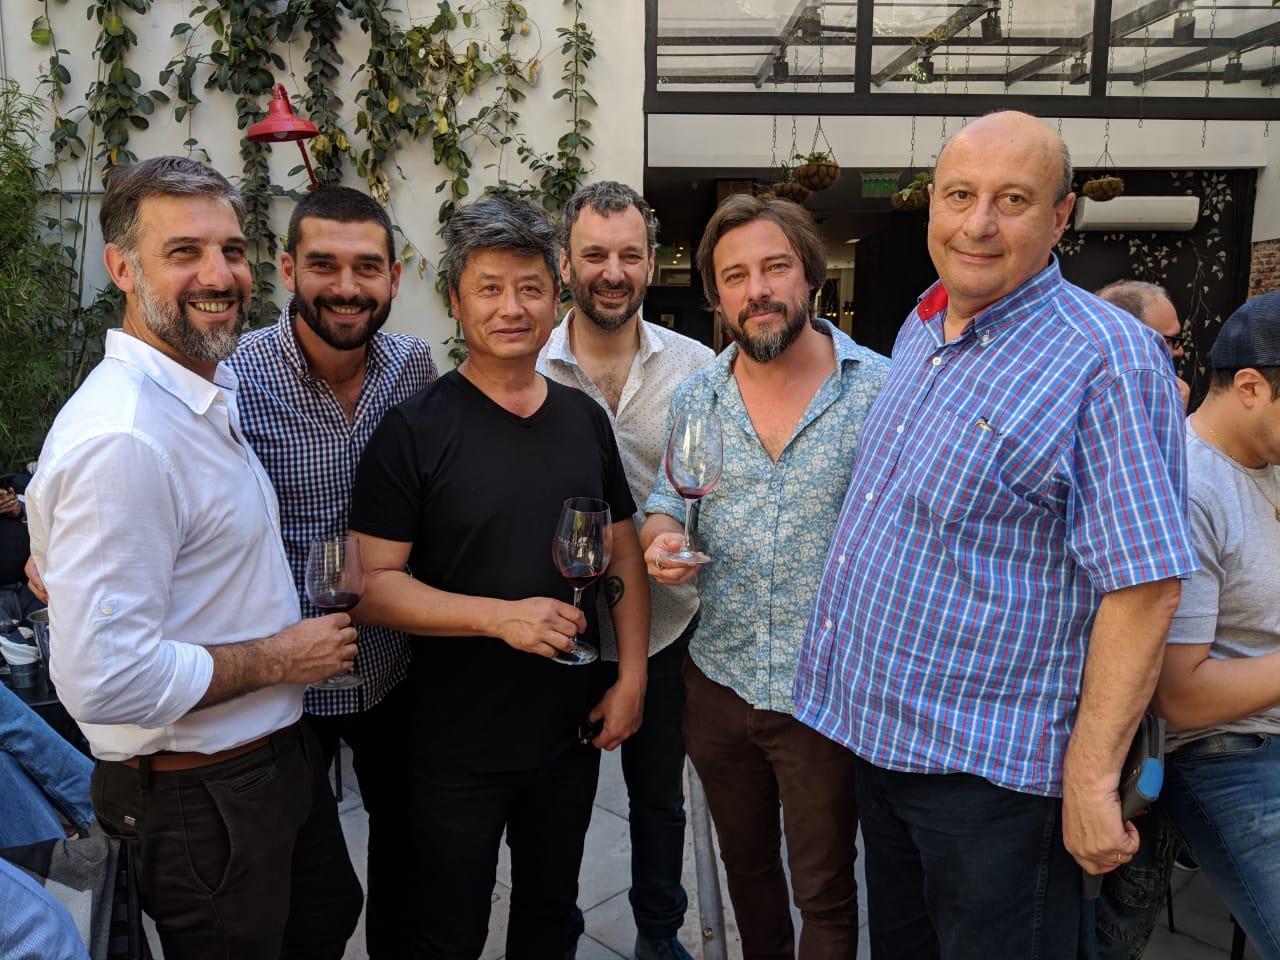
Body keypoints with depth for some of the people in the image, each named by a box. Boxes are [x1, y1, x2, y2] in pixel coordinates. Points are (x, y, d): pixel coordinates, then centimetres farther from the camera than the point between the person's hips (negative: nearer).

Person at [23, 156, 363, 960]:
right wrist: (278, 659, -21)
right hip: (200, 795, -9)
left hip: (278, 753, 9)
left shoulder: (214, 391, 4)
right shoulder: (122, 439, -28)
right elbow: (103, 678, -31)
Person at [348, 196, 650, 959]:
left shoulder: (586, 419, 2)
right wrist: (501, 616, -26)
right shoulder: (415, 430, -13)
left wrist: (631, 676, -2)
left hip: (574, 728, 4)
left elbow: (624, 553, 7)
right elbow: (374, 584, -16)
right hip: (458, 745, -4)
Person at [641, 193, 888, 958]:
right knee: (746, 865, 25)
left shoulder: (880, 390, -11)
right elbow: (664, 505, 8)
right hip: (720, 682, 4)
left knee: (824, 892, 14)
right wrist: (661, 539, -15)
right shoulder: (695, 399, 1)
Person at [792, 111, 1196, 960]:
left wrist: (1091, 778, -20)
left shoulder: (1108, 360, -18)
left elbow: (1143, 585, -20)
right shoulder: (918, 331, 6)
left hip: (992, 766, -7)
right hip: (877, 730, 8)